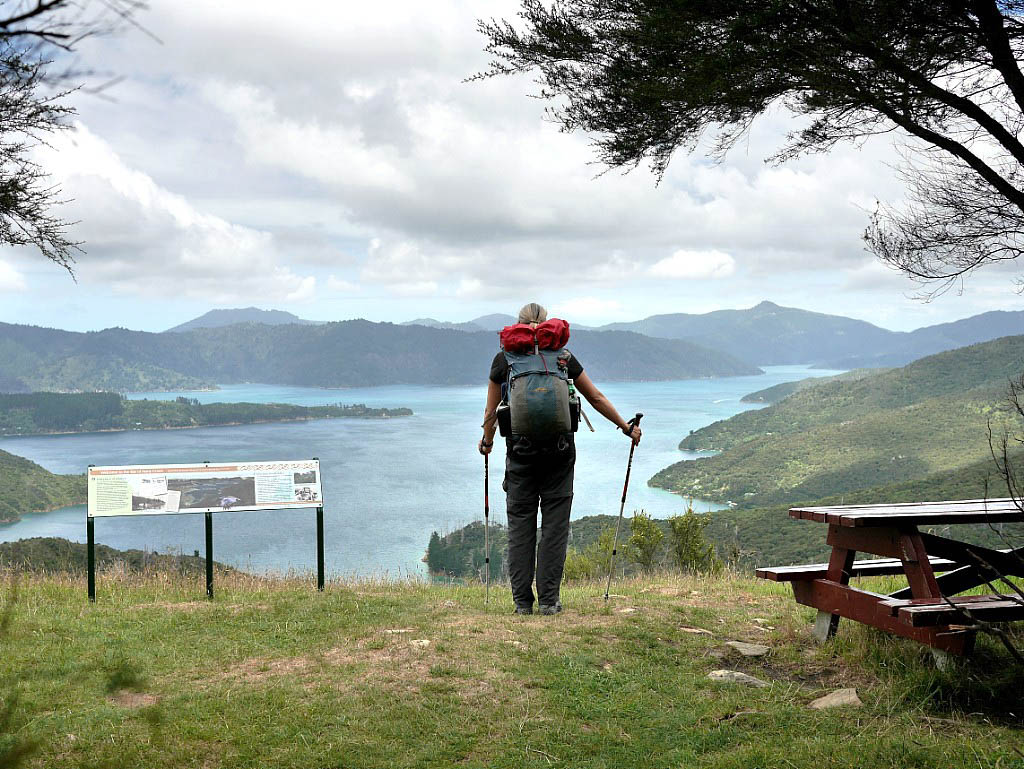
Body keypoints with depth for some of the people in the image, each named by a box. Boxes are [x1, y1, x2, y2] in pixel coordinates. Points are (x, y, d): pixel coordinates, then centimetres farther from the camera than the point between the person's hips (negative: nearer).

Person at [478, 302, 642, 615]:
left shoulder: (503, 359, 4)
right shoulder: (562, 357, 5)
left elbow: (491, 411, 9)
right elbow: (596, 398, 9)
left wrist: (487, 441, 28)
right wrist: (626, 427, 19)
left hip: (521, 451, 0)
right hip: (559, 449, 0)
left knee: (520, 523, 8)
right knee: (555, 523, 5)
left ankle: (522, 601, 7)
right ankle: (549, 600, 4)